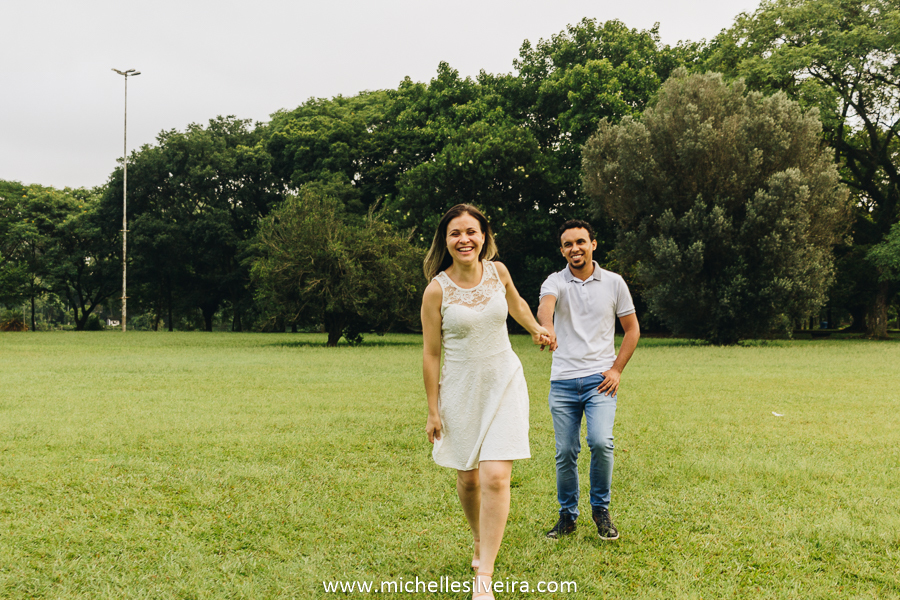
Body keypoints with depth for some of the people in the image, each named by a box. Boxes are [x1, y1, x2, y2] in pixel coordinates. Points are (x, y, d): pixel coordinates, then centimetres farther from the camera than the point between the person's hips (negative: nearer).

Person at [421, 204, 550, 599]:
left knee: (495, 477, -11)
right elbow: (431, 354, -6)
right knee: (468, 478, 12)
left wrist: (536, 329, 16)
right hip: (460, 391, -1)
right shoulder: (437, 290, -11)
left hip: (504, 383, 1)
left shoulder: (497, 271, -2)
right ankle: (479, 541, 43)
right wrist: (433, 410, -4)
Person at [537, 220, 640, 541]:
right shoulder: (555, 282, 1)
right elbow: (545, 306, -23)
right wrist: (547, 328, -47)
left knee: (601, 442, -18)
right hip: (563, 381, 1)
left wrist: (617, 369, 0)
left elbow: (632, 328, 12)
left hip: (600, 379, -1)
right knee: (565, 452, 3)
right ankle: (568, 515, 22)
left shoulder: (614, 282, 5)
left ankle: (601, 509, 4)